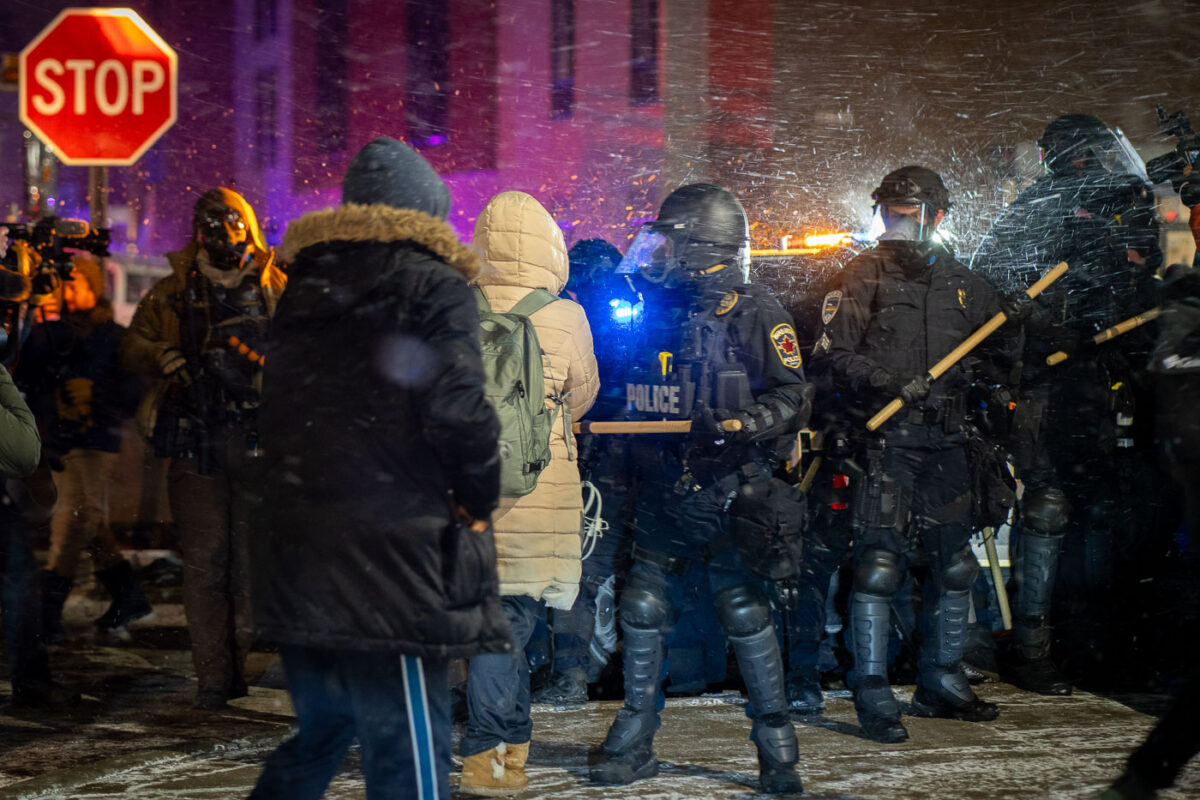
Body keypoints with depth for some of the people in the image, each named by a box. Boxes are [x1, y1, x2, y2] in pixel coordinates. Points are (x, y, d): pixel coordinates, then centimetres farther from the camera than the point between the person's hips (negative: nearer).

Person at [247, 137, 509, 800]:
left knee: (320, 733, 22)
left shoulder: (302, 291, 16)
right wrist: (476, 503, -1)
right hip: (388, 564, -7)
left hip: (293, 563, 7)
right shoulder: (432, 287, -4)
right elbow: (459, 415, -15)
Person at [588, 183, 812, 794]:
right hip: (661, 492, 6)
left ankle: (776, 744, 7)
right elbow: (631, 400, 24)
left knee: (743, 611, -5)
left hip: (726, 492, -6)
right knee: (641, 610, 6)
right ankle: (633, 743, 17)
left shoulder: (755, 316, -5)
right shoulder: (654, 314, 13)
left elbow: (793, 395, -9)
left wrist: (744, 424, -25)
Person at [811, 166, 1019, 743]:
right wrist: (892, 383, -21)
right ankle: (873, 694, -4)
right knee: (879, 561, -10)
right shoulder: (862, 278, 1)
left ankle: (939, 683, 24)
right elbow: (832, 355, -8)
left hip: (945, 440, 5)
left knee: (954, 563, 10)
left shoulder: (963, 284, 15)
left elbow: (999, 347, 27)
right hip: (885, 439, -5)